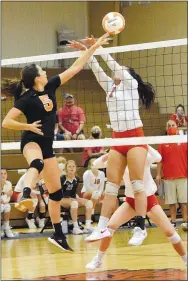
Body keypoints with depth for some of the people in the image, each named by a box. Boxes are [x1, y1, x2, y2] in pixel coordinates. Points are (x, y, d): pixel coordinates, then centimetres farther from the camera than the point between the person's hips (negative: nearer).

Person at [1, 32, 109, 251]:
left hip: (47, 144, 7)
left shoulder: (50, 87, 4)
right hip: (31, 142, -7)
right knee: (37, 163, -44)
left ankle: (58, 235, 19)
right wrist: (29, 126, -23)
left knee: (56, 191, 9)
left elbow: (75, 68, 7)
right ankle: (26, 194, -72)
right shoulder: (26, 99, -14)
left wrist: (94, 47, 6)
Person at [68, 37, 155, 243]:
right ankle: (101, 228, -2)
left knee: (137, 184, -10)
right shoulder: (110, 87, 17)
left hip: (135, 137, -7)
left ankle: (141, 227, -12)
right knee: (111, 186, 1)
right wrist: (86, 51, 5)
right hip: (117, 140, 7)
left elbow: (115, 65, -9)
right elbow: (97, 69, 14)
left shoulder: (131, 84, 1)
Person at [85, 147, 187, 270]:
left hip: (149, 199, -2)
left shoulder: (145, 156, -15)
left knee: (170, 231, -11)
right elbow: (97, 164, -14)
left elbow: (158, 158, -38)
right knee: (110, 227, -12)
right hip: (131, 201, 2)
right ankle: (98, 260, 3)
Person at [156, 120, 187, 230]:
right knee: (171, 202, 3)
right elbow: (160, 160, 7)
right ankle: (173, 222, 6)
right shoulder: (163, 143, 7)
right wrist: (158, 174, 0)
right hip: (168, 177, 1)